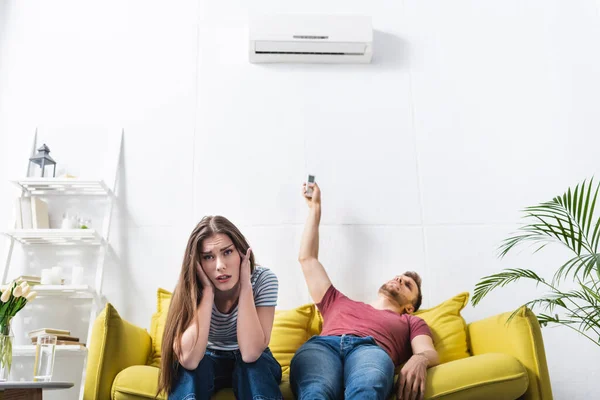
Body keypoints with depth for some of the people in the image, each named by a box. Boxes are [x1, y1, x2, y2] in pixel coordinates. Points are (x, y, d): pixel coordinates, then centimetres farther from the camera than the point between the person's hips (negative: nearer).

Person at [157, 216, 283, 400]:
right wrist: (207, 290, -37)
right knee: (188, 367, -34)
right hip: (207, 363, 0)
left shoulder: (263, 279, -24)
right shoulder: (189, 286, -23)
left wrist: (245, 284, -36)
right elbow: (189, 360, -36)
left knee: (254, 363, -35)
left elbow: (250, 353, -33)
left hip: (254, 366, 0)